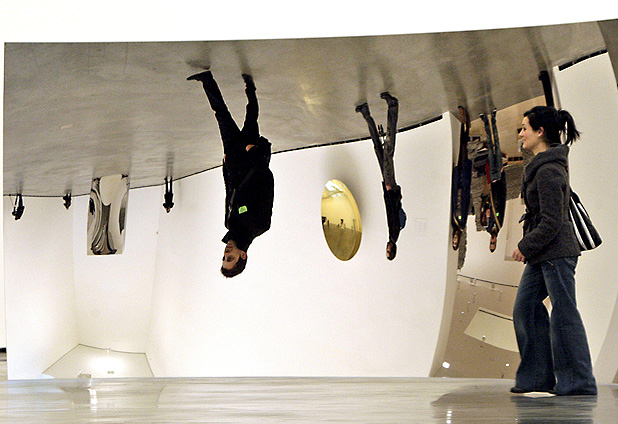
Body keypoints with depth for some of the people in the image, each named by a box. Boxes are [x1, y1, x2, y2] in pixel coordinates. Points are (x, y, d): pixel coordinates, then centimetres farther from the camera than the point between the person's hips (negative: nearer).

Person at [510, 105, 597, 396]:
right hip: (542, 253, 10)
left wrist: (525, 246, -11)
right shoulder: (541, 165, 14)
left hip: (556, 252, -10)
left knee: (563, 314, -4)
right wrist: (527, 246, 17)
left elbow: (552, 222, -20)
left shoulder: (549, 171, -17)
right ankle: (539, 377, 16)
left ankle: (580, 381, 5)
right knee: (525, 307, 10)